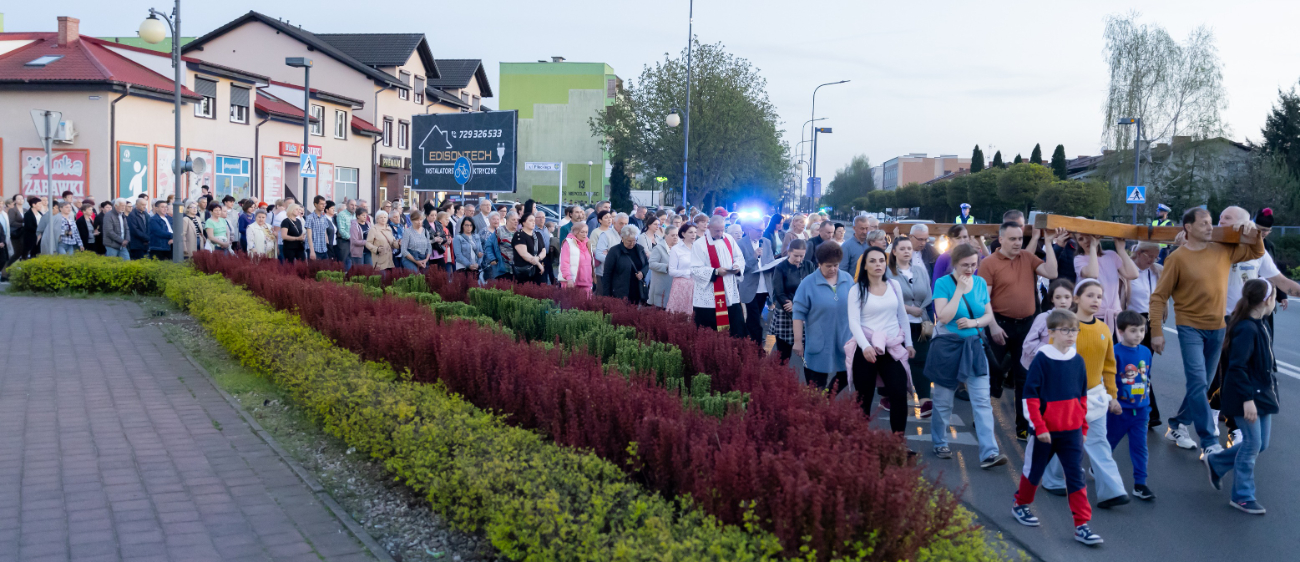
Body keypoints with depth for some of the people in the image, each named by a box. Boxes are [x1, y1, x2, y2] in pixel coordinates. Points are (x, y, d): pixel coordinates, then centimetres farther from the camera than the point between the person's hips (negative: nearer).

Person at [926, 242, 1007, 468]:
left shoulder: (980, 283, 5)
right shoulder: (943, 283, -8)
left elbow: (989, 316, 8)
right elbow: (944, 317, -19)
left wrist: (974, 322, -12)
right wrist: (960, 289, -19)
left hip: (974, 346, 3)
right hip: (947, 347, -3)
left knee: (982, 401, -5)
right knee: (943, 401, 8)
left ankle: (989, 453, -9)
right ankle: (940, 443, 29)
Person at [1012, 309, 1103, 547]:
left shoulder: (1077, 361, 2)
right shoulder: (1042, 359, -12)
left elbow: (1082, 396, 12)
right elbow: (1031, 395, -13)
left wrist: (1083, 426, 13)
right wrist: (1039, 427, -15)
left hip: (1072, 431, 3)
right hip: (1046, 430, -3)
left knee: (1076, 476, 0)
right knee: (1035, 470, 13)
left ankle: (1082, 525, 2)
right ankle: (1020, 505, 37)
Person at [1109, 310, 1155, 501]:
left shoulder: (1146, 352, 2)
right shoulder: (1115, 353, -16)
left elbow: (1147, 378, 13)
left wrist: (1146, 398, 15)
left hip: (1141, 409, 4)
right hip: (1119, 409, -4)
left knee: (1140, 446, 3)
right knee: (1110, 441, 14)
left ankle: (1140, 484, 7)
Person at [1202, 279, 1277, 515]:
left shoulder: (1260, 326, 9)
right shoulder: (1246, 329, -22)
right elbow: (1237, 367, -25)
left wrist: (1269, 392, 23)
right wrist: (1247, 399, -26)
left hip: (1262, 395, 10)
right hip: (1246, 397, -10)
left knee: (1260, 444, 14)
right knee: (1253, 443, -1)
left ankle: (1215, 462, 32)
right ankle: (1243, 496, 12)